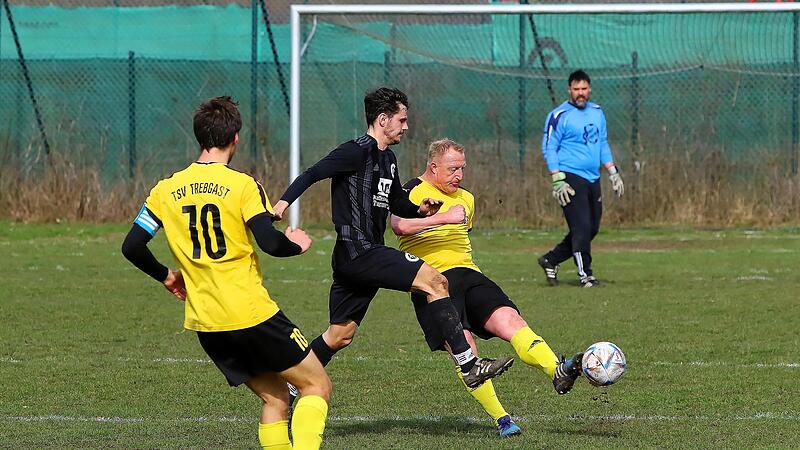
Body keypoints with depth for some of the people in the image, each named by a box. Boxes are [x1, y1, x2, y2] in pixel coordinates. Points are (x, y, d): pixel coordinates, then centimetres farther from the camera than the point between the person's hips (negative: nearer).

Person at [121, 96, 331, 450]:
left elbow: (132, 247, 6)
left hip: (205, 324, 6)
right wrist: (296, 245, 4)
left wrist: (166, 276, 23)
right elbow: (270, 243, -18)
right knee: (317, 386, 5)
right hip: (251, 313, -6)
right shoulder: (243, 185, -8)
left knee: (274, 397, 15)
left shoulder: (166, 190, 6)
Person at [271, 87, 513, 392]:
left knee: (340, 335, 13)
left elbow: (398, 205, 30)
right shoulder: (358, 151, -10)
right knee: (434, 281, -16)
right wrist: (284, 201, -33)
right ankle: (468, 365, -17)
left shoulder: (387, 159, 19)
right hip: (359, 251, -10)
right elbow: (313, 174, -18)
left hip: (356, 259, 10)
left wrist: (420, 209, 8)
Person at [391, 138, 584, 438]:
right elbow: (399, 225, -20)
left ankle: (558, 371, -41)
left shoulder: (465, 199, 24)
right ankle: (500, 419, -16)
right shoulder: (413, 192, 1)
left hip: (467, 274, 6)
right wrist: (442, 218, -26)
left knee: (508, 318, -21)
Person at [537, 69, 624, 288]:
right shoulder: (559, 116, -6)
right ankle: (585, 274, -4)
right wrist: (557, 181, -15)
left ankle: (550, 260, 22)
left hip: (593, 179, 7)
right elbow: (549, 148, -7)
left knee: (592, 229, 8)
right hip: (570, 177, -7)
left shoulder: (597, 112, 14)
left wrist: (613, 172, 16)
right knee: (582, 227, -12)